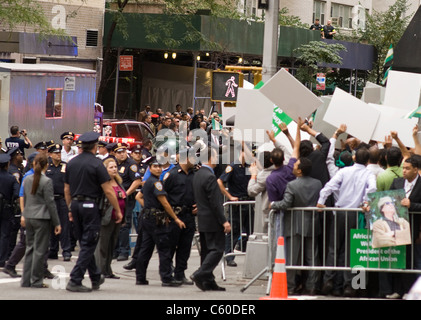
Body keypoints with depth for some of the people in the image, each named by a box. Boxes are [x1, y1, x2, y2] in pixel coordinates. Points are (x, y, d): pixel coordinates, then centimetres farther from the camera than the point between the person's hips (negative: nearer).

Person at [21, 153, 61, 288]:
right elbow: (50, 203, -12)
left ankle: (26, 280, 15)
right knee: (39, 249, 0)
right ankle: (36, 281, 3)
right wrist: (57, 223, -6)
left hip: (29, 217, 6)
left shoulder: (27, 179, 6)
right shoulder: (46, 181, -13)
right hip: (42, 218, -6)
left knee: (30, 247, 13)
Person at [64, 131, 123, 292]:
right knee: (88, 245, -2)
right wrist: (118, 210, -4)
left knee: (85, 243, 17)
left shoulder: (71, 163, 7)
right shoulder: (96, 164, -12)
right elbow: (108, 190, -12)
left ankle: (95, 277, 29)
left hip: (75, 205, 7)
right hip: (90, 205, -7)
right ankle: (75, 281, -9)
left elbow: (67, 189, 13)